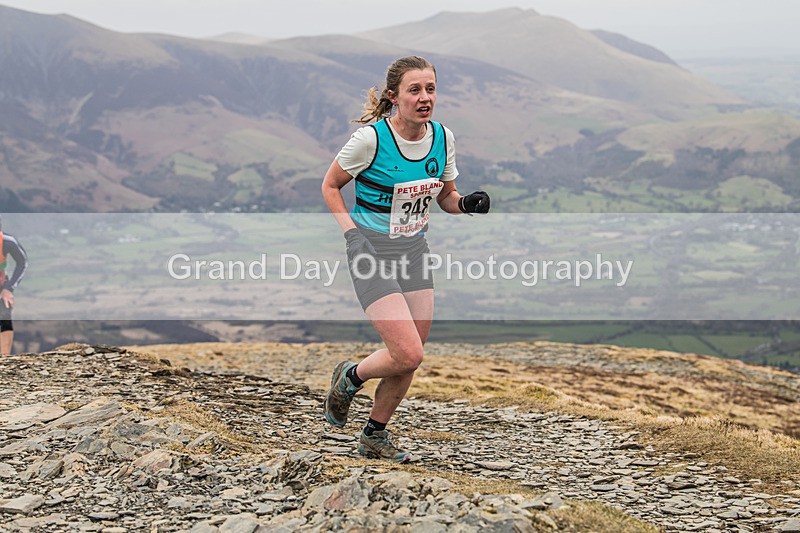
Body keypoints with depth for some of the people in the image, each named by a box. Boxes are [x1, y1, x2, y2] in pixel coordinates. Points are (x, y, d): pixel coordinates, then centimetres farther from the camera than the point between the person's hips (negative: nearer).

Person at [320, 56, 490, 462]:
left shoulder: (442, 137, -1)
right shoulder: (371, 138, -17)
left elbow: (446, 197, 13)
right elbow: (330, 186, -3)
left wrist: (467, 204, -9)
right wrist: (352, 232, -12)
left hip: (414, 249, 6)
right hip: (372, 252, -6)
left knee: (408, 358, 7)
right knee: (408, 354, -15)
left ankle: (374, 436, 28)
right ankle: (350, 378, 16)